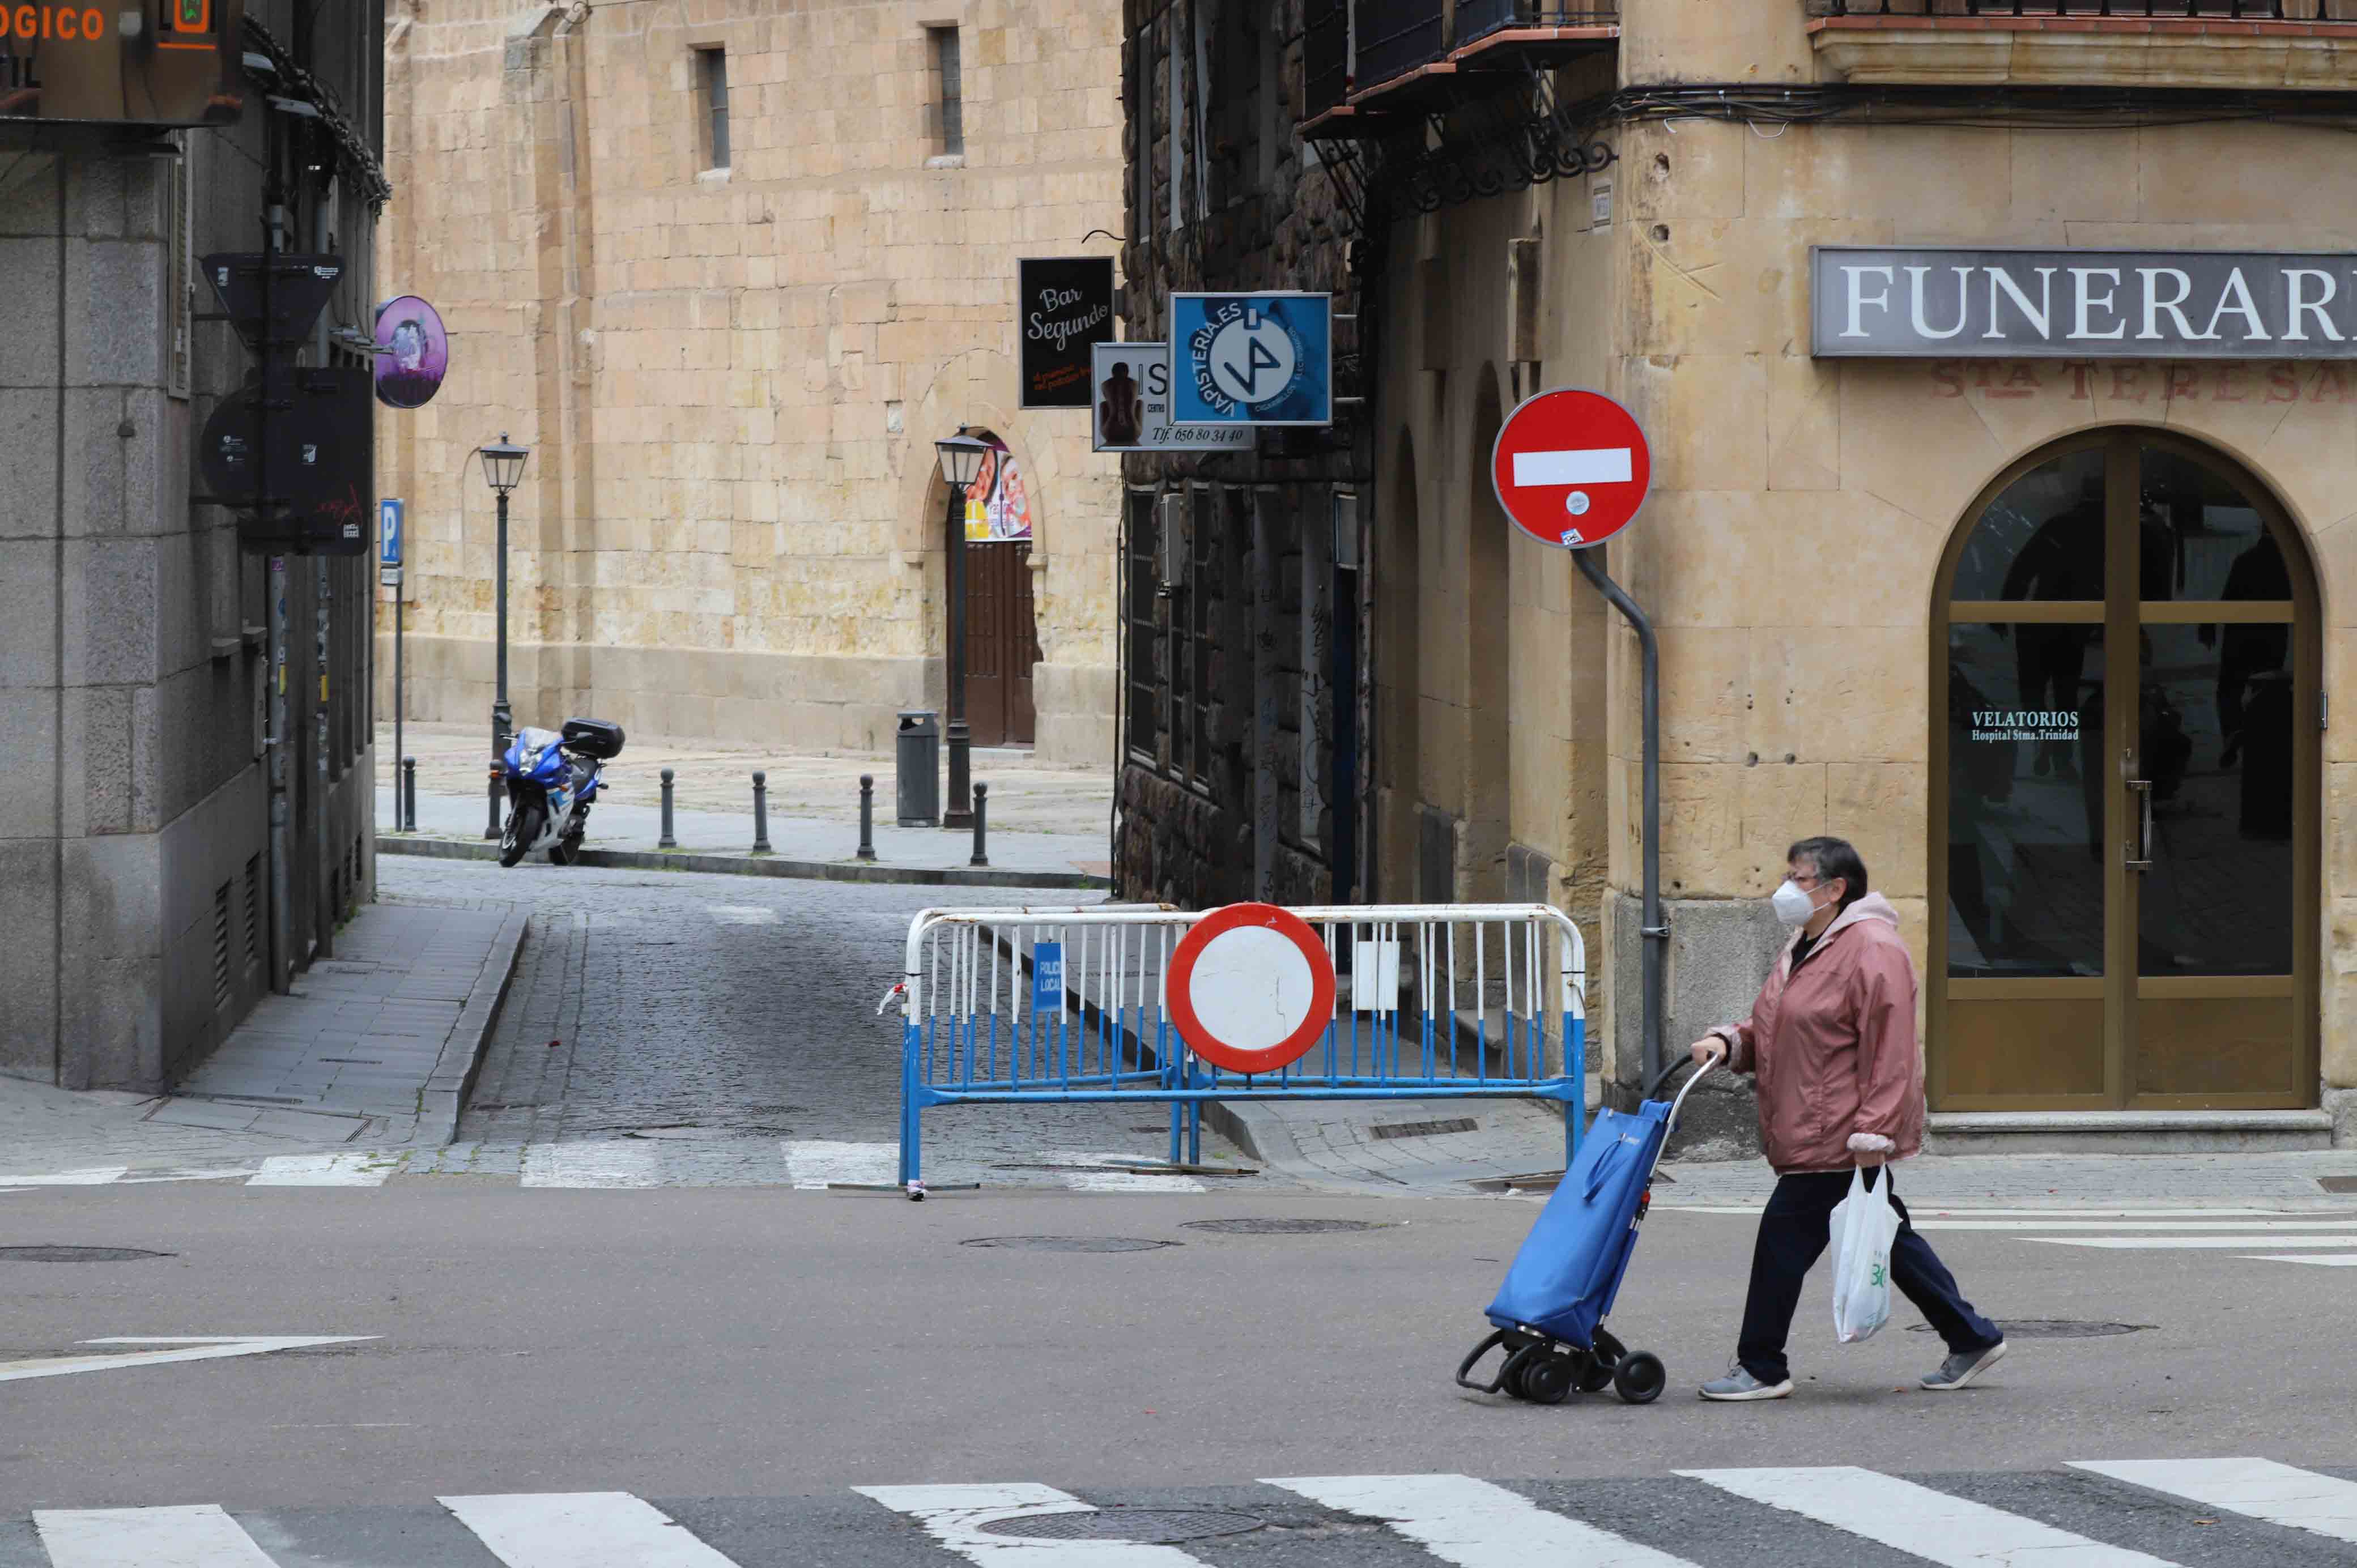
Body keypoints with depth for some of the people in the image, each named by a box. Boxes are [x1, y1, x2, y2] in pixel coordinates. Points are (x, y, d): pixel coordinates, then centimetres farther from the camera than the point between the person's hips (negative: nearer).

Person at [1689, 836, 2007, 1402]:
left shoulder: (1872, 950, -17)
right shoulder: (1805, 948, 16)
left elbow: (1889, 1052, -21)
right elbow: (1773, 1029, 23)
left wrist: (1871, 1135, -24)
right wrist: (1729, 1042, 2)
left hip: (1837, 1137, -10)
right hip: (1810, 1133, 10)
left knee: (1786, 1234, -7)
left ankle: (1761, 1369, 2)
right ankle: (1972, 1339, 22)